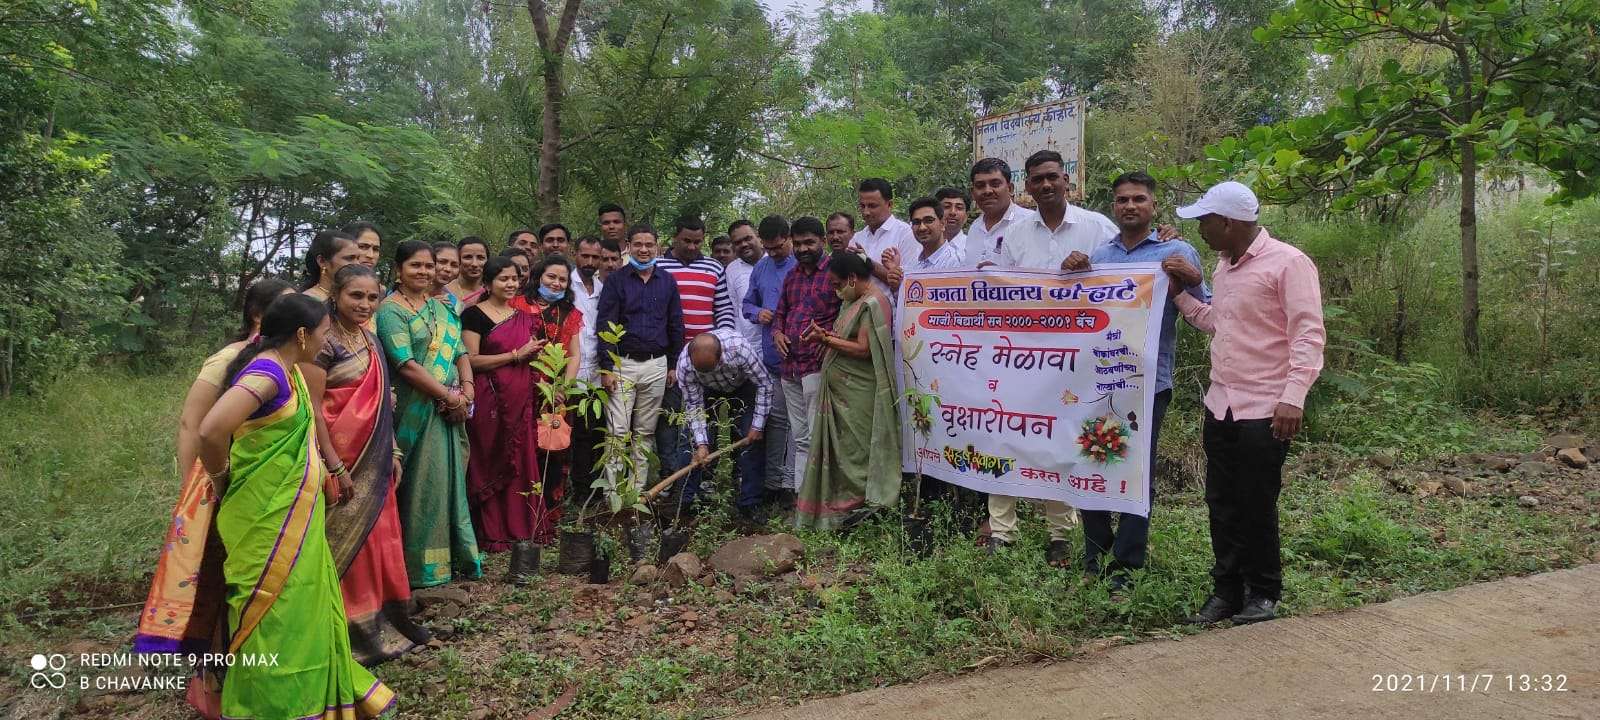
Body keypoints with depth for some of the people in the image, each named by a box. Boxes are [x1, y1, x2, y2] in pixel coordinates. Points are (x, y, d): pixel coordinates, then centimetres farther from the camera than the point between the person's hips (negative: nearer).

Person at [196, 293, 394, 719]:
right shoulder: (267, 373, -21)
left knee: (305, 604, 19)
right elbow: (211, 431, -33)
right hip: (269, 519, -10)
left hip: (295, 515, 10)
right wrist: (221, 476, -16)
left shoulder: (288, 371, 9)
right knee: (271, 613, 4)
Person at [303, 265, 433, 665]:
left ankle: (386, 622, 27)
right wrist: (333, 464, -20)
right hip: (344, 458, -7)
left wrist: (392, 453, 14)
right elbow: (311, 408, -17)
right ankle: (353, 634, 15)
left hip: (375, 458, 8)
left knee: (381, 534, 14)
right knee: (349, 541, 2)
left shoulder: (370, 338, 9)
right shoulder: (325, 341, -15)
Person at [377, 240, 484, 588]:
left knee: (451, 479, 12)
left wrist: (466, 390, -6)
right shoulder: (390, 310, -7)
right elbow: (406, 364, -16)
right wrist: (448, 395, -15)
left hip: (451, 410, 7)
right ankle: (423, 564, 10)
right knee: (424, 483, -2)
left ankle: (453, 554, 24)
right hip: (417, 411, -7)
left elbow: (461, 351, 11)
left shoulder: (439, 307, 15)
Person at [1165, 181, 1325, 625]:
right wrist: (1182, 291, 13)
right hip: (1220, 404, 8)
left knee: (1256, 505, 3)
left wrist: (1293, 397, -24)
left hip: (1265, 410, -7)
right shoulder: (1224, 264, 13)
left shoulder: (1288, 263, -12)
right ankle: (1227, 590, 23)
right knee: (1222, 504, 11)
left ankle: (1263, 593, 20)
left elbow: (1308, 334, -17)